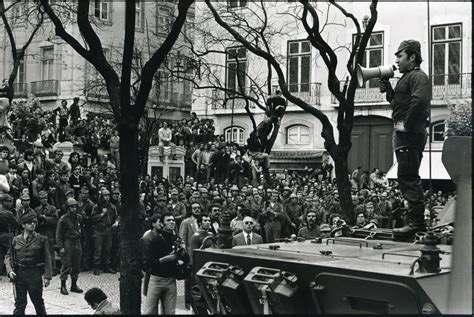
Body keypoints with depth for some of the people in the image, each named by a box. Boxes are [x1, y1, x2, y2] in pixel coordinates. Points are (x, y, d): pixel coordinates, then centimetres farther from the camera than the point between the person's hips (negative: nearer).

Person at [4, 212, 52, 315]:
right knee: (20, 302, 5)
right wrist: (9, 270, -6)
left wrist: (47, 276, -8)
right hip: (19, 274, 2)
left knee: (38, 301, 9)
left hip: (35, 274, -2)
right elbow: (8, 256, 11)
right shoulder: (16, 240, 6)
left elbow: (47, 259, -2)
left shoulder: (42, 239, 0)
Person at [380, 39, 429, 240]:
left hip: (410, 135, -11)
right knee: (409, 179, 13)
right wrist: (387, 89, 9)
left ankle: (416, 224, -9)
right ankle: (417, 222, 19)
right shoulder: (408, 77, 22)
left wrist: (406, 125, -23)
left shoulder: (417, 77, -11)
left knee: (408, 179, -11)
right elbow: (397, 103, 24)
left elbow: (419, 101, -28)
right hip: (405, 135, 11)